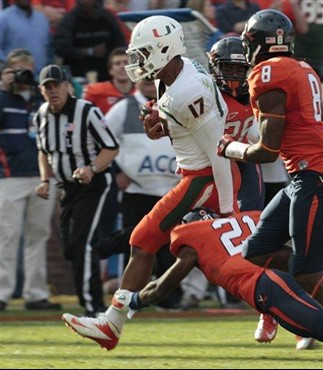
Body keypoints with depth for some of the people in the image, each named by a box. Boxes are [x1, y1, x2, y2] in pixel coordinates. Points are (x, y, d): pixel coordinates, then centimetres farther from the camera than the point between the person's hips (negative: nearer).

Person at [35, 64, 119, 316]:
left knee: (81, 243, -19)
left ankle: (94, 306, -18)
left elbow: (112, 148, -15)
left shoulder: (87, 112, -18)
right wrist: (45, 180, 4)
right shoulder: (42, 116, 3)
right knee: (71, 248, 7)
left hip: (94, 184, -7)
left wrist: (92, 169, -30)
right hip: (68, 187, 7)